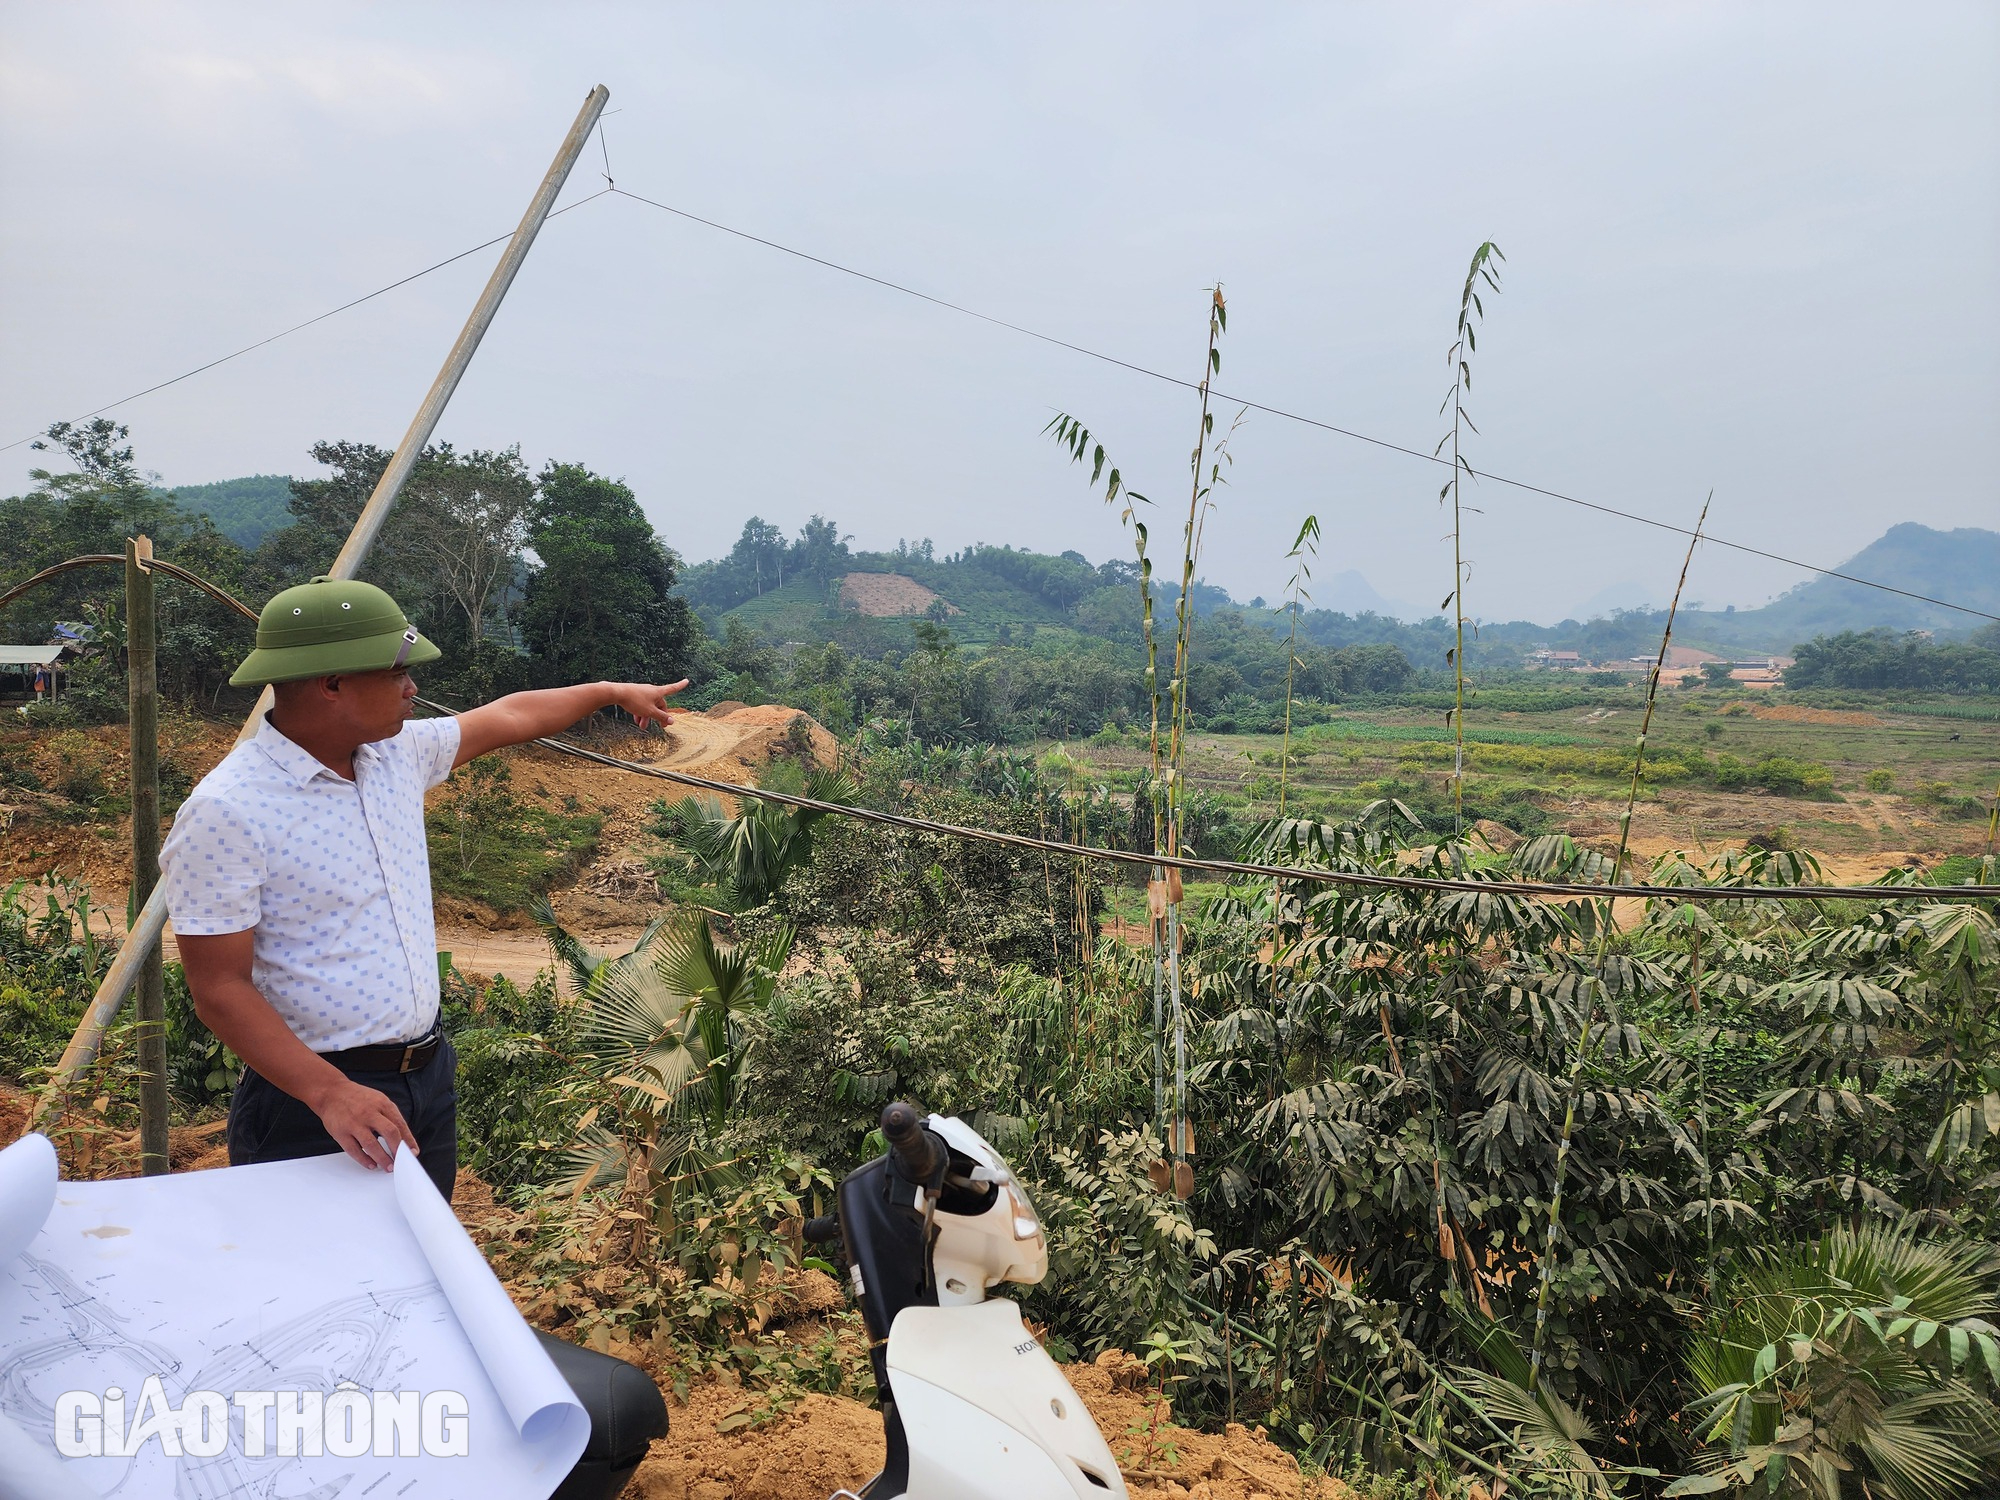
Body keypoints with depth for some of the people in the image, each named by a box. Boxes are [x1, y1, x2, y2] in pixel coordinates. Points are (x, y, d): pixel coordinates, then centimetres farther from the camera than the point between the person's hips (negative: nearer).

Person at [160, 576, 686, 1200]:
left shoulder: (397, 751, 2)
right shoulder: (225, 813, -19)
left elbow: (506, 717, 19)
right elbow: (219, 990, -20)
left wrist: (613, 692, 28)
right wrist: (331, 1094, -29)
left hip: (429, 1073, 7)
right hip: (314, 1099, -7)